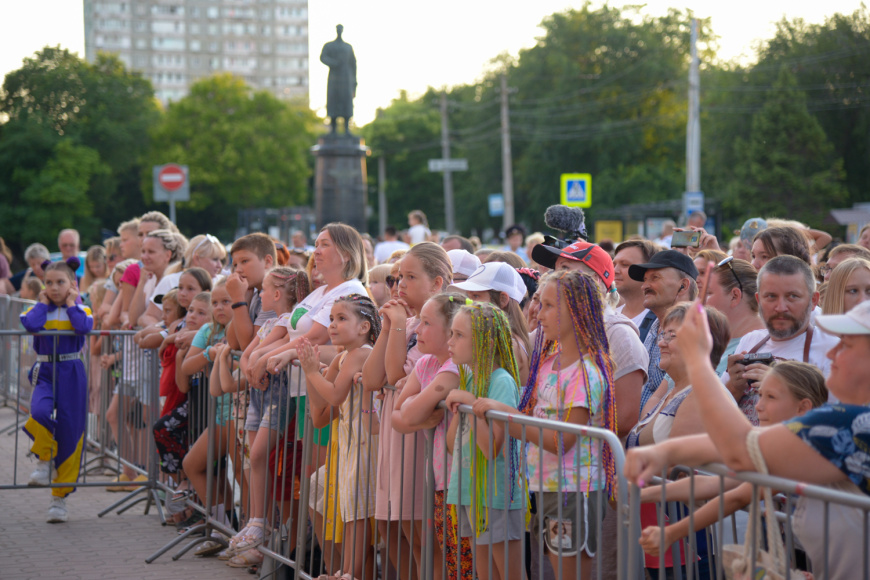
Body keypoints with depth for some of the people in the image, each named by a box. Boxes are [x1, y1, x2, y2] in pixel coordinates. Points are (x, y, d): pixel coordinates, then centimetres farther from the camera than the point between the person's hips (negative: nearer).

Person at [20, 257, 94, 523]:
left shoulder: (80, 310, 5)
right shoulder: (39, 309, 7)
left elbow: (83, 327, -19)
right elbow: (30, 324, -17)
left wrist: (71, 302, -5)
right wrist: (43, 303, -3)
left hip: (71, 374, 0)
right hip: (45, 372, 0)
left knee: (70, 432, 0)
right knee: (40, 412, -31)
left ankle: (59, 498, 11)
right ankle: (45, 462, -4)